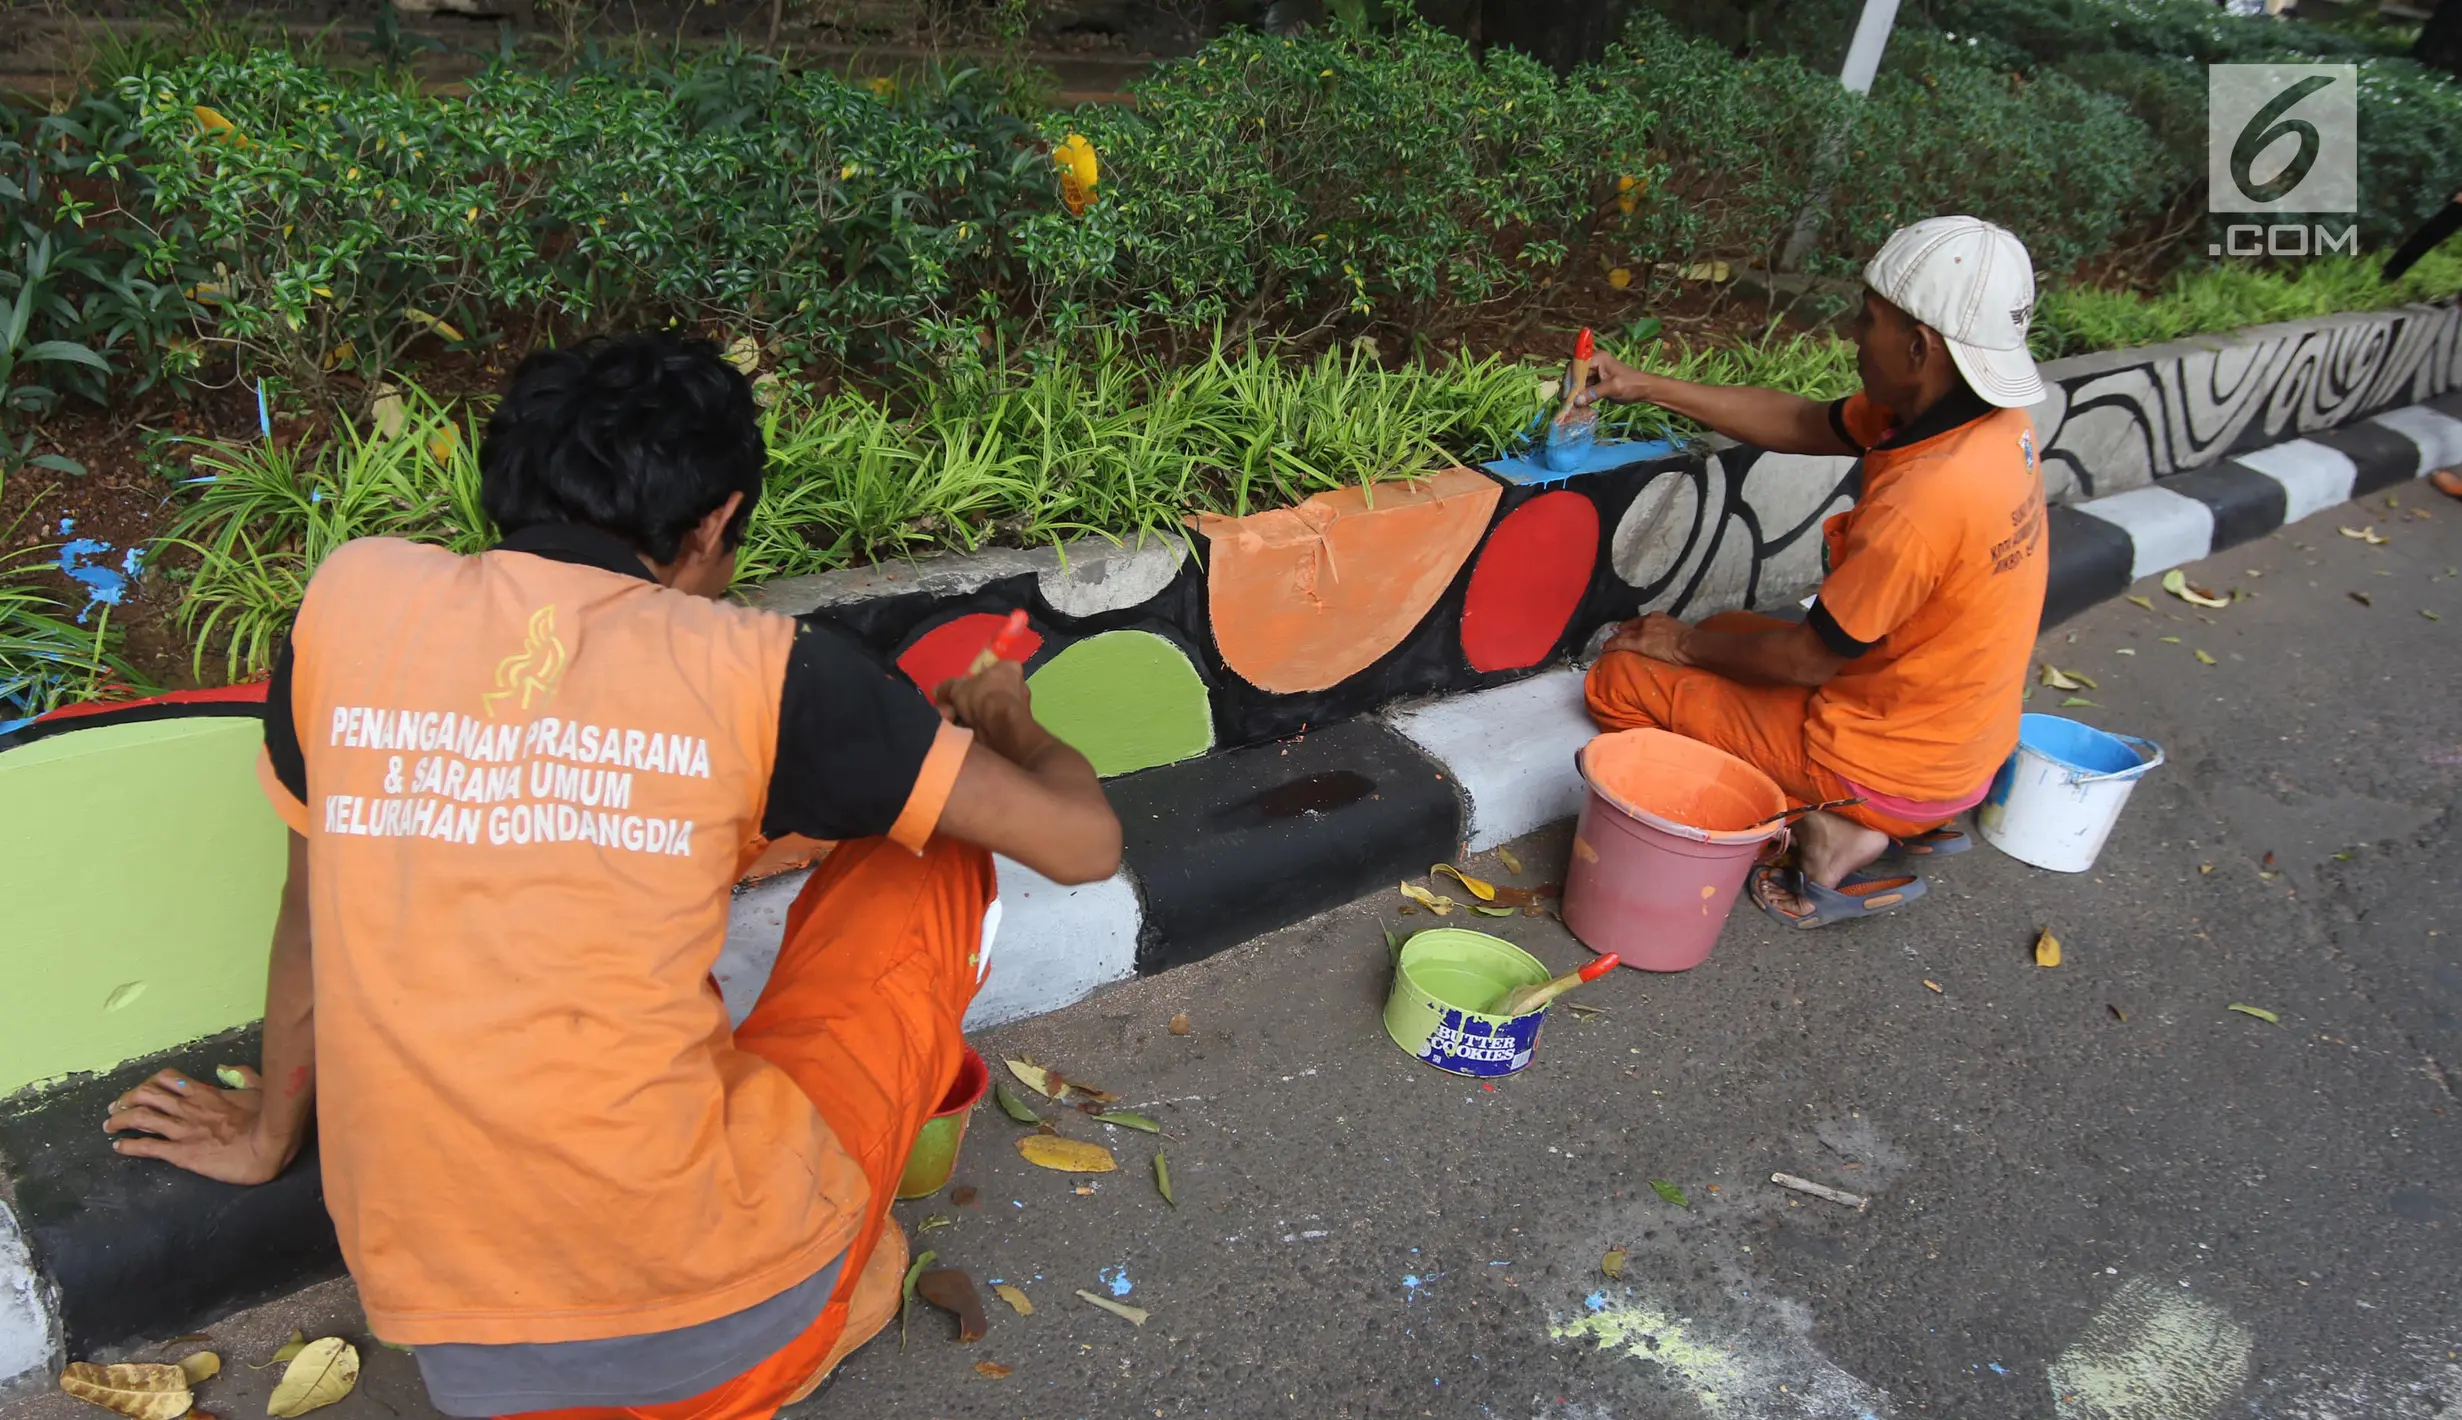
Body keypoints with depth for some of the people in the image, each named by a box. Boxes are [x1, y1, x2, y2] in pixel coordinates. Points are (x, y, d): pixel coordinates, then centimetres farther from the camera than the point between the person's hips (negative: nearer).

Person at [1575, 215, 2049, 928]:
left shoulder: (1920, 500, -33)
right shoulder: (1995, 421, -6)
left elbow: (1805, 660, -21)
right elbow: (1804, 424, 6)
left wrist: (1688, 642, -3)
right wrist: (1648, 387, 5)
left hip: (1887, 767, -8)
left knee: (1620, 677, -1)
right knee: (1731, 632, 28)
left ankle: (1826, 829, -4)